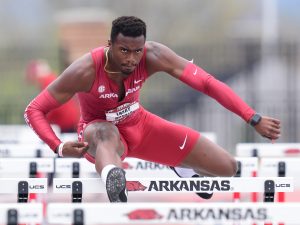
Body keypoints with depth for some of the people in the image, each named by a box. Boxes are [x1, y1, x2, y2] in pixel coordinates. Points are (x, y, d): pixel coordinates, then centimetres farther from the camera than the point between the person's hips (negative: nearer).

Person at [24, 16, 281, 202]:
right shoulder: (85, 71, -33)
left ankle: (182, 166, 35)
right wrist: (60, 147, -43)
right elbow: (34, 110, -26)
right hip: (99, 130, -4)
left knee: (227, 167, 0)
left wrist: (254, 119, -35)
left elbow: (206, 82, -28)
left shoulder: (153, 57, -27)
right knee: (107, 133, -46)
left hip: (138, 124, 4)